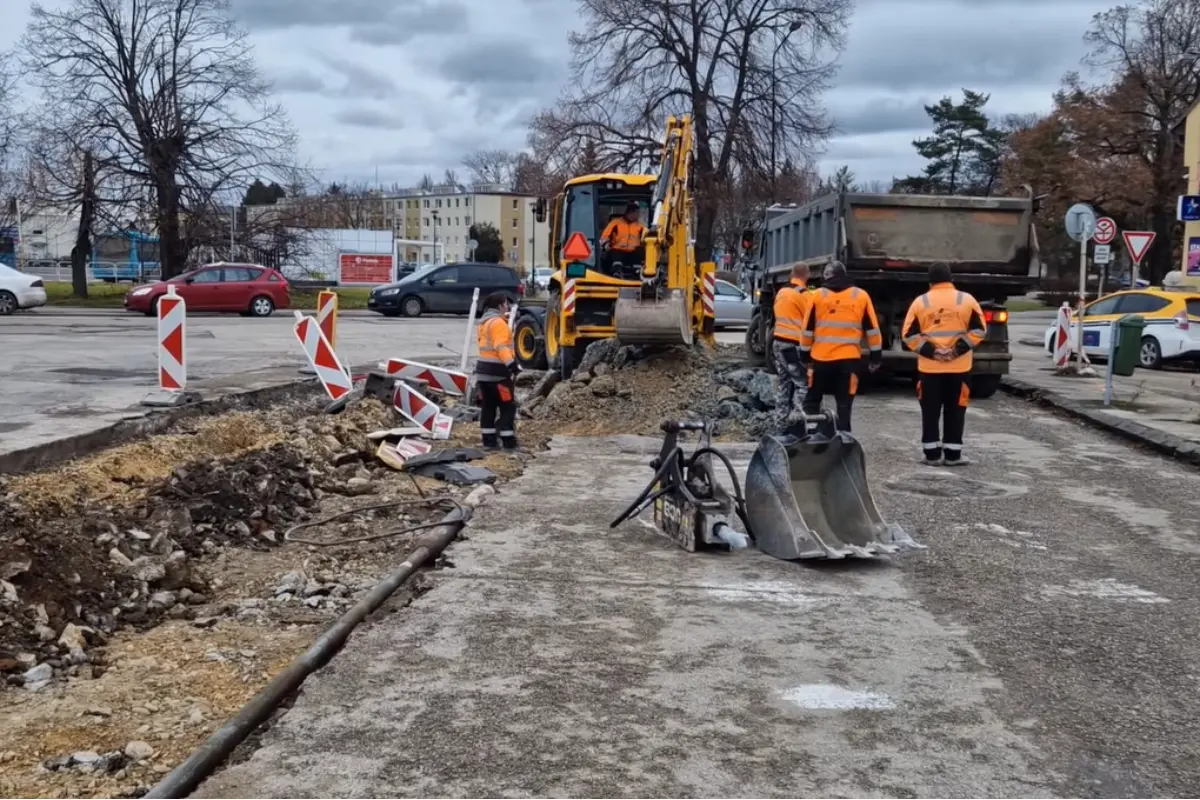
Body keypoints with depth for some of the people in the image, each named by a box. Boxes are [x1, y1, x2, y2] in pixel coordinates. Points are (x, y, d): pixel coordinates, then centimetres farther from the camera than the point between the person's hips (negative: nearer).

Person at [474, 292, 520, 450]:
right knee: (507, 407, -4)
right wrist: (511, 363, -30)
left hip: (483, 369, 9)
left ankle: (489, 441, 13)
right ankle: (509, 443, -5)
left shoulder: (485, 322, 17)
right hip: (497, 371, -9)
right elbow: (501, 347, -23)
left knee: (488, 407, 11)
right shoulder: (498, 322, -13)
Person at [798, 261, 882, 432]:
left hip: (821, 358, 0)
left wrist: (805, 354, 14)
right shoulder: (861, 296, 3)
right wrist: (876, 356, 10)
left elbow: (808, 329, 4)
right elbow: (872, 330, 3)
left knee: (811, 400, 14)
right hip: (849, 359, 0)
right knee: (844, 404, 4)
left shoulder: (818, 295, 1)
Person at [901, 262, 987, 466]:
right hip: (959, 366, 0)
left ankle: (932, 454, 9)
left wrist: (928, 350, -5)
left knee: (930, 411, 8)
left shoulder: (920, 302, 0)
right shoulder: (967, 300, 0)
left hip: (929, 366, 0)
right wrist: (960, 348, -5)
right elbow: (979, 329, -5)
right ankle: (952, 455, 8)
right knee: (955, 411, 7)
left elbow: (908, 334, -3)